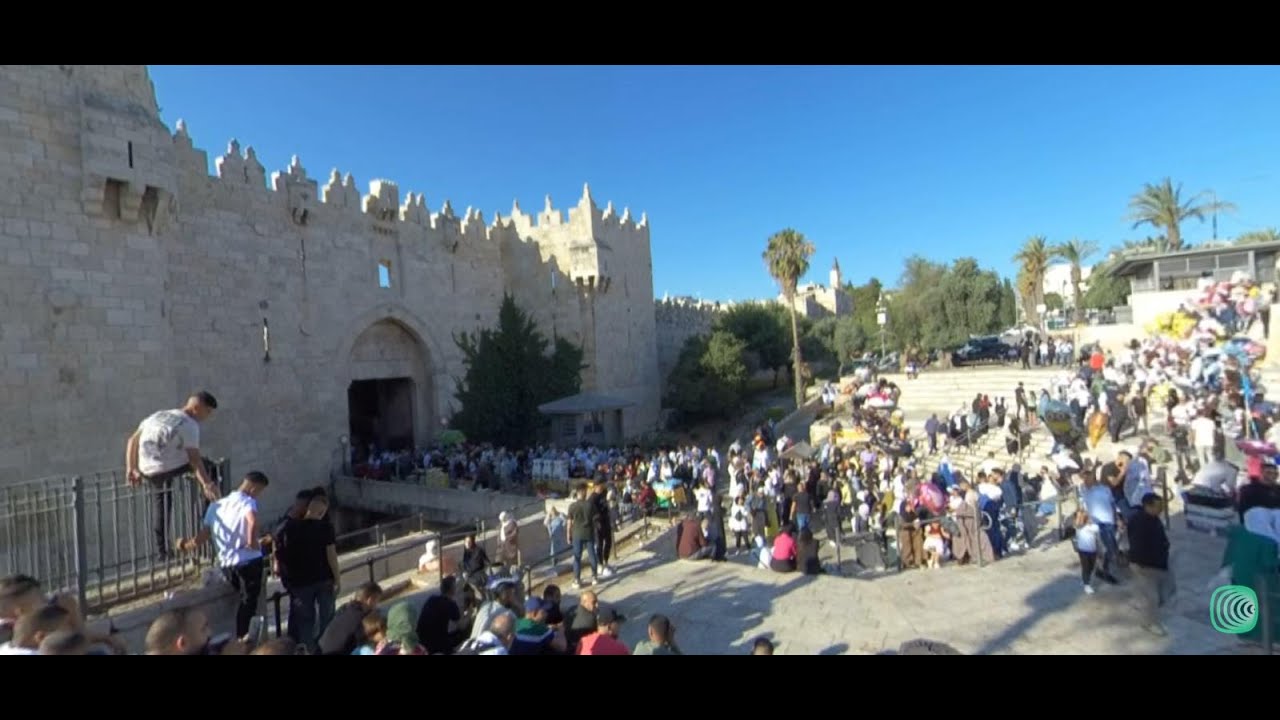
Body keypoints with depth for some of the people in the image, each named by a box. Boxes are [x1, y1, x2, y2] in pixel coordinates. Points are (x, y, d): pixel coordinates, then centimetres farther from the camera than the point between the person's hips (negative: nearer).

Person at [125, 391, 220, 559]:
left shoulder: (157, 416, 18)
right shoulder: (189, 425, -7)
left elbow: (132, 441, 20)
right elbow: (194, 458, -15)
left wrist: (131, 468, 23)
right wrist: (206, 484, -18)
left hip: (147, 473, 8)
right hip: (169, 469, -8)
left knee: (160, 506, 23)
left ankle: (162, 551, 31)